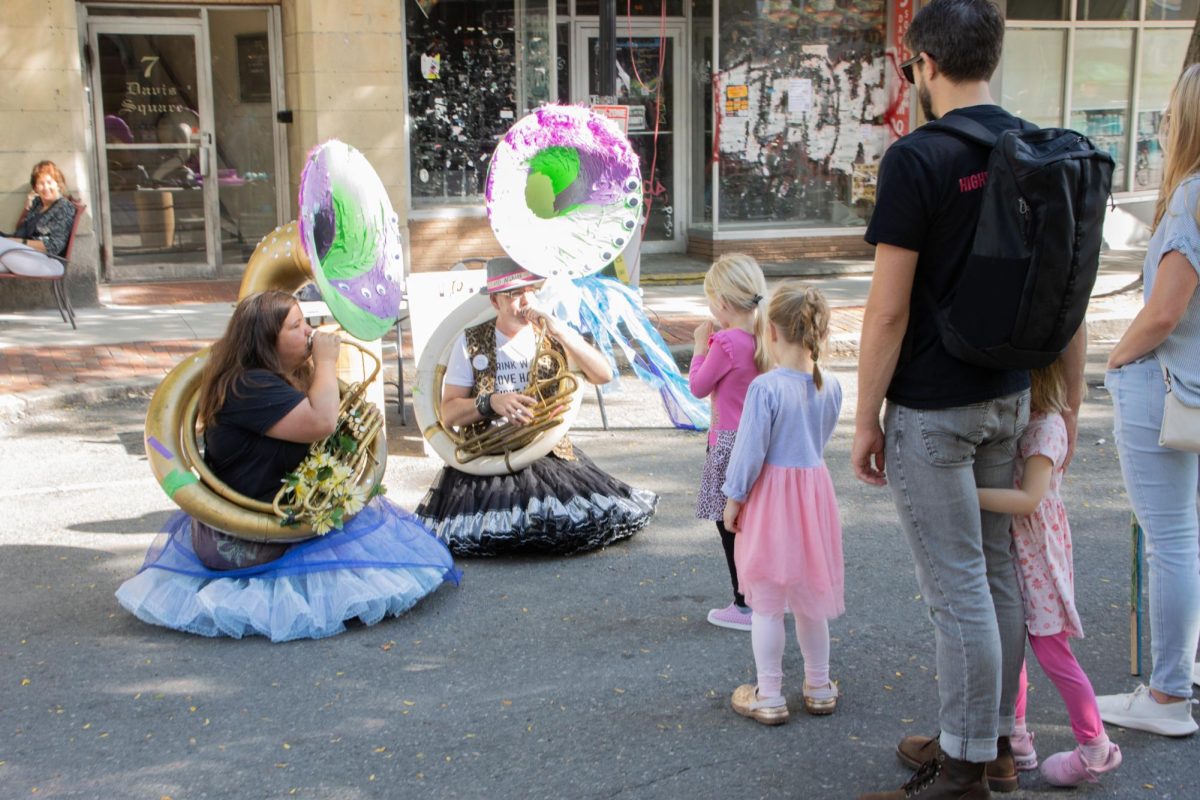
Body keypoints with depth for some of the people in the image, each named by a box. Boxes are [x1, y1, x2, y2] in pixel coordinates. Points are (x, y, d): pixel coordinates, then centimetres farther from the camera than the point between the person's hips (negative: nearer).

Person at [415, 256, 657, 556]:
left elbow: (604, 375, -7)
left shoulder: (552, 336, 7)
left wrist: (559, 329, -15)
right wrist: (490, 403, -17)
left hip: (551, 455, 2)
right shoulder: (471, 342, 4)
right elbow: (449, 413, 2)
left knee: (600, 519, -19)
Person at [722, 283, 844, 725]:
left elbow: (750, 450, -16)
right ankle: (819, 688, 30)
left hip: (770, 494, -5)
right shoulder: (830, 387, -2)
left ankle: (769, 696, 14)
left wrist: (733, 499, -5)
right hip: (815, 493, 6)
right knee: (810, 598, 19)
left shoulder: (765, 387, -20)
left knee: (767, 604, 5)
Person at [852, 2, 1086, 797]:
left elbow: (889, 308, -17)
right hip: (1010, 398, 8)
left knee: (958, 588, 1)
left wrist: (866, 419, -9)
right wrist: (1071, 398, 18)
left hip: (932, 409, -7)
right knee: (998, 573, 17)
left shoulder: (916, 159, -16)